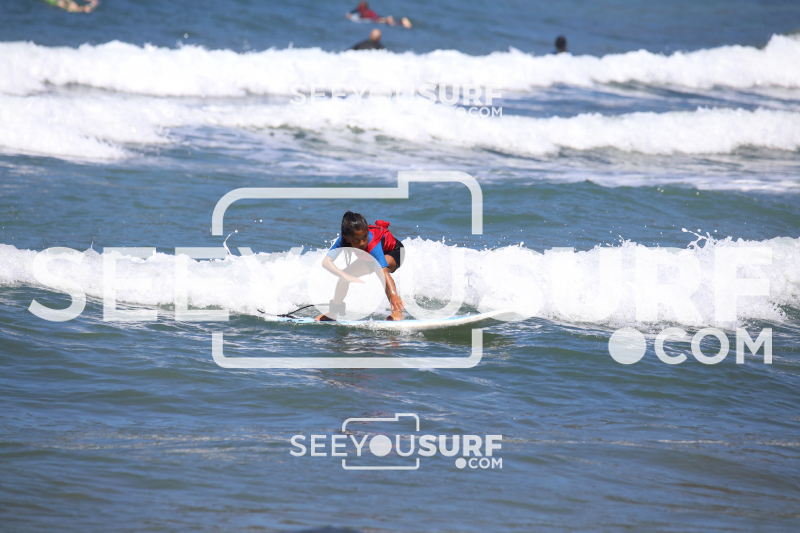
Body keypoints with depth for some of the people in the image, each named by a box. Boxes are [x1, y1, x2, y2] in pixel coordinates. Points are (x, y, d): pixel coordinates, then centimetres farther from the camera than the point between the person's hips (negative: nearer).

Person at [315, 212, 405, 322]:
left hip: (393, 252, -5)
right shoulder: (343, 241, -33)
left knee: (381, 268, -36)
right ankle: (333, 313, 18)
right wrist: (346, 276, -59)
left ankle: (397, 311, -30)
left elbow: (384, 271, -56)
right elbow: (326, 262, -44)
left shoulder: (372, 244, -45)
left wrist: (394, 295, -70)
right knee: (345, 274, -4)